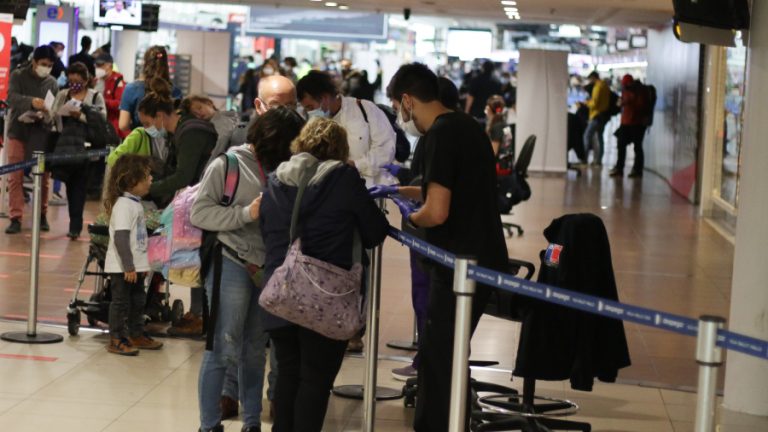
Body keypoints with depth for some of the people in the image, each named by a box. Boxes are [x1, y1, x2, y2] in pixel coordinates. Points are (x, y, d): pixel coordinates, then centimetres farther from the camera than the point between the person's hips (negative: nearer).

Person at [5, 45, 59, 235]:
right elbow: (11, 97, -17)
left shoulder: (52, 83, 7)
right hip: (19, 132, -2)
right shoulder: (18, 76, 0)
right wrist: (31, 101, -35)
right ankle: (16, 218, -1)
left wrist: (48, 116, -20)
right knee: (15, 177, -4)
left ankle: (42, 215, 20)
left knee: (43, 177, 5)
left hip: (42, 134, 2)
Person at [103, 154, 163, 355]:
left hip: (135, 266, 10)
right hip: (122, 267, -10)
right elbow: (121, 238, -24)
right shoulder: (123, 205, -20)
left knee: (137, 301, 18)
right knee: (121, 301, -1)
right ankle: (116, 340, 6)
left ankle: (137, 335, 30)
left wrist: (142, 264, 20)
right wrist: (128, 267, -24)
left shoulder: (135, 203, 11)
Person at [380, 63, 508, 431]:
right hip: (483, 257, 10)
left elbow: (436, 212, -24)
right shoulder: (467, 126, 13)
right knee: (434, 354, 19)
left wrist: (410, 216, -4)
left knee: (441, 359, -1)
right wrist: (398, 190, 31)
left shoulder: (440, 135, -17)